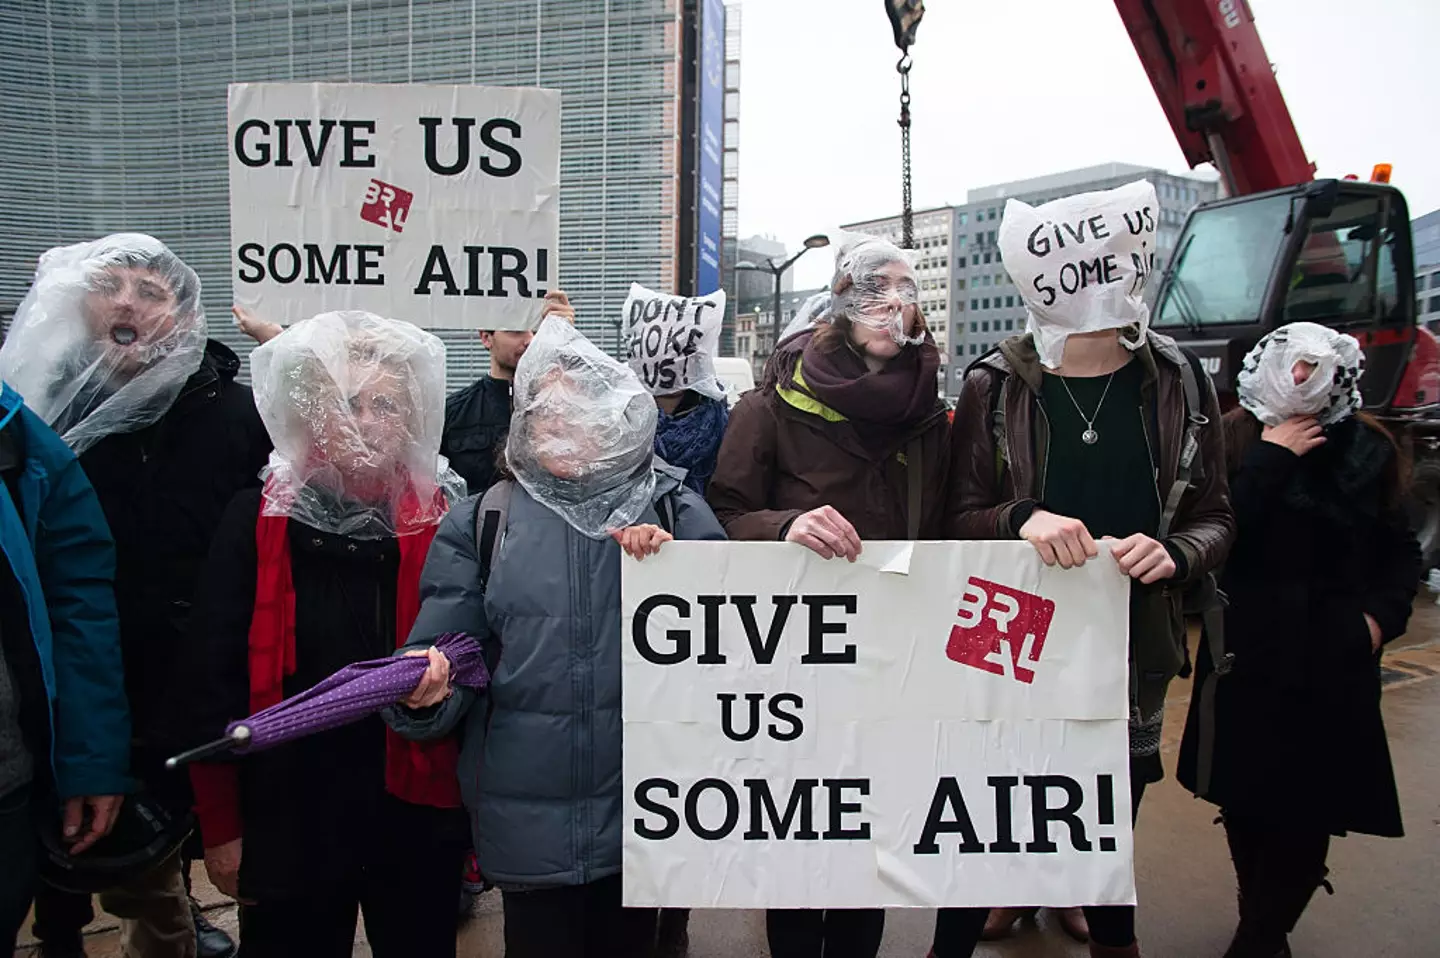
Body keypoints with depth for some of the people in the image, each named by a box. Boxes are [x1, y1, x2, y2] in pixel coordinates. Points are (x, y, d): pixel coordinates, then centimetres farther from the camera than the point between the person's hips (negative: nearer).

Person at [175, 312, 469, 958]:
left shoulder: (446, 520, -5)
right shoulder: (258, 520, -7)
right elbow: (211, 678, -3)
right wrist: (220, 824, -2)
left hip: (418, 815, 1)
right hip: (290, 817, 0)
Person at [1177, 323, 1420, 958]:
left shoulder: (1367, 448, 4)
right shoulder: (1233, 440, -4)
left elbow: (1401, 550, 14)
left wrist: (1382, 613, 0)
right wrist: (1272, 458, -18)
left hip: (1335, 664, 2)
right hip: (1248, 655, -1)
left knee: (1312, 812, -1)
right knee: (1247, 800, 9)